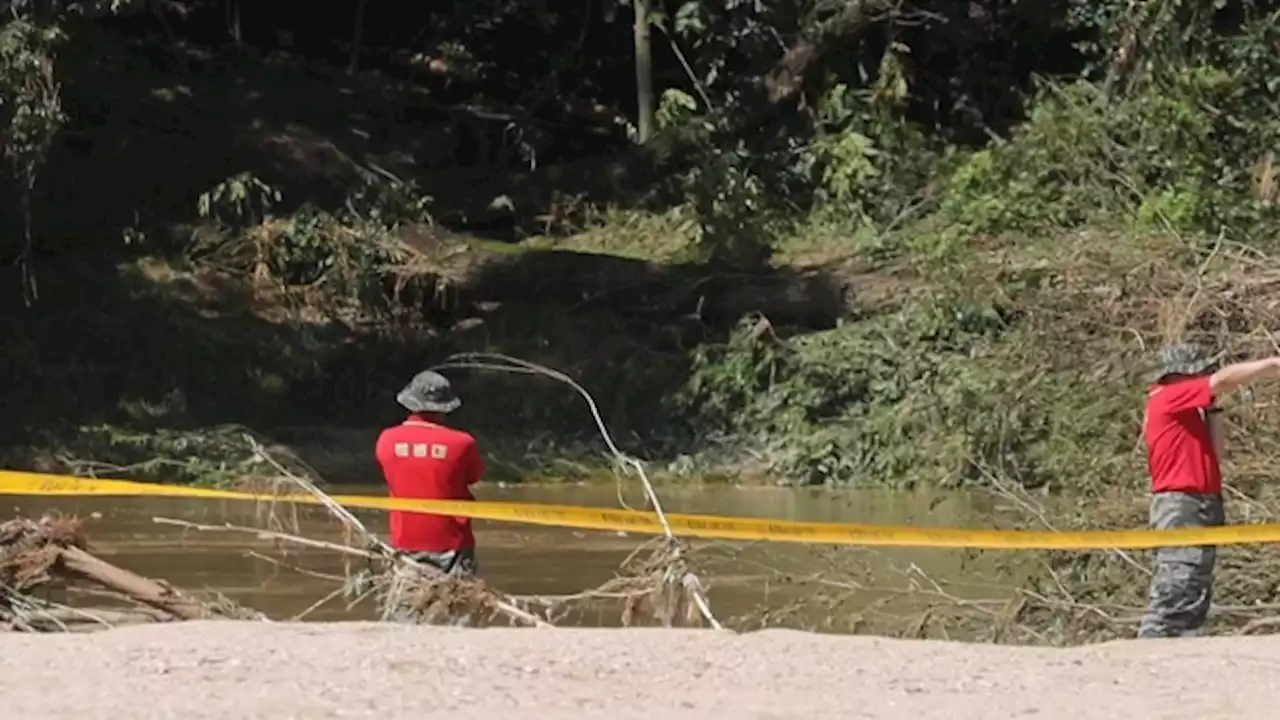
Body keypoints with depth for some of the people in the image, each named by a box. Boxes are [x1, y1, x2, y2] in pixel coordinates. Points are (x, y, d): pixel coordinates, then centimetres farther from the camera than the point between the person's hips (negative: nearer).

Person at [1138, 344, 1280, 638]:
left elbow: (1214, 453, 17)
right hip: (1182, 506, -10)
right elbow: (1223, 380, -15)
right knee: (1176, 593, -15)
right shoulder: (1168, 398, -7)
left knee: (1195, 598, 10)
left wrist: (1212, 409, 11)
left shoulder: (1186, 412, 20)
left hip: (1200, 506, 10)